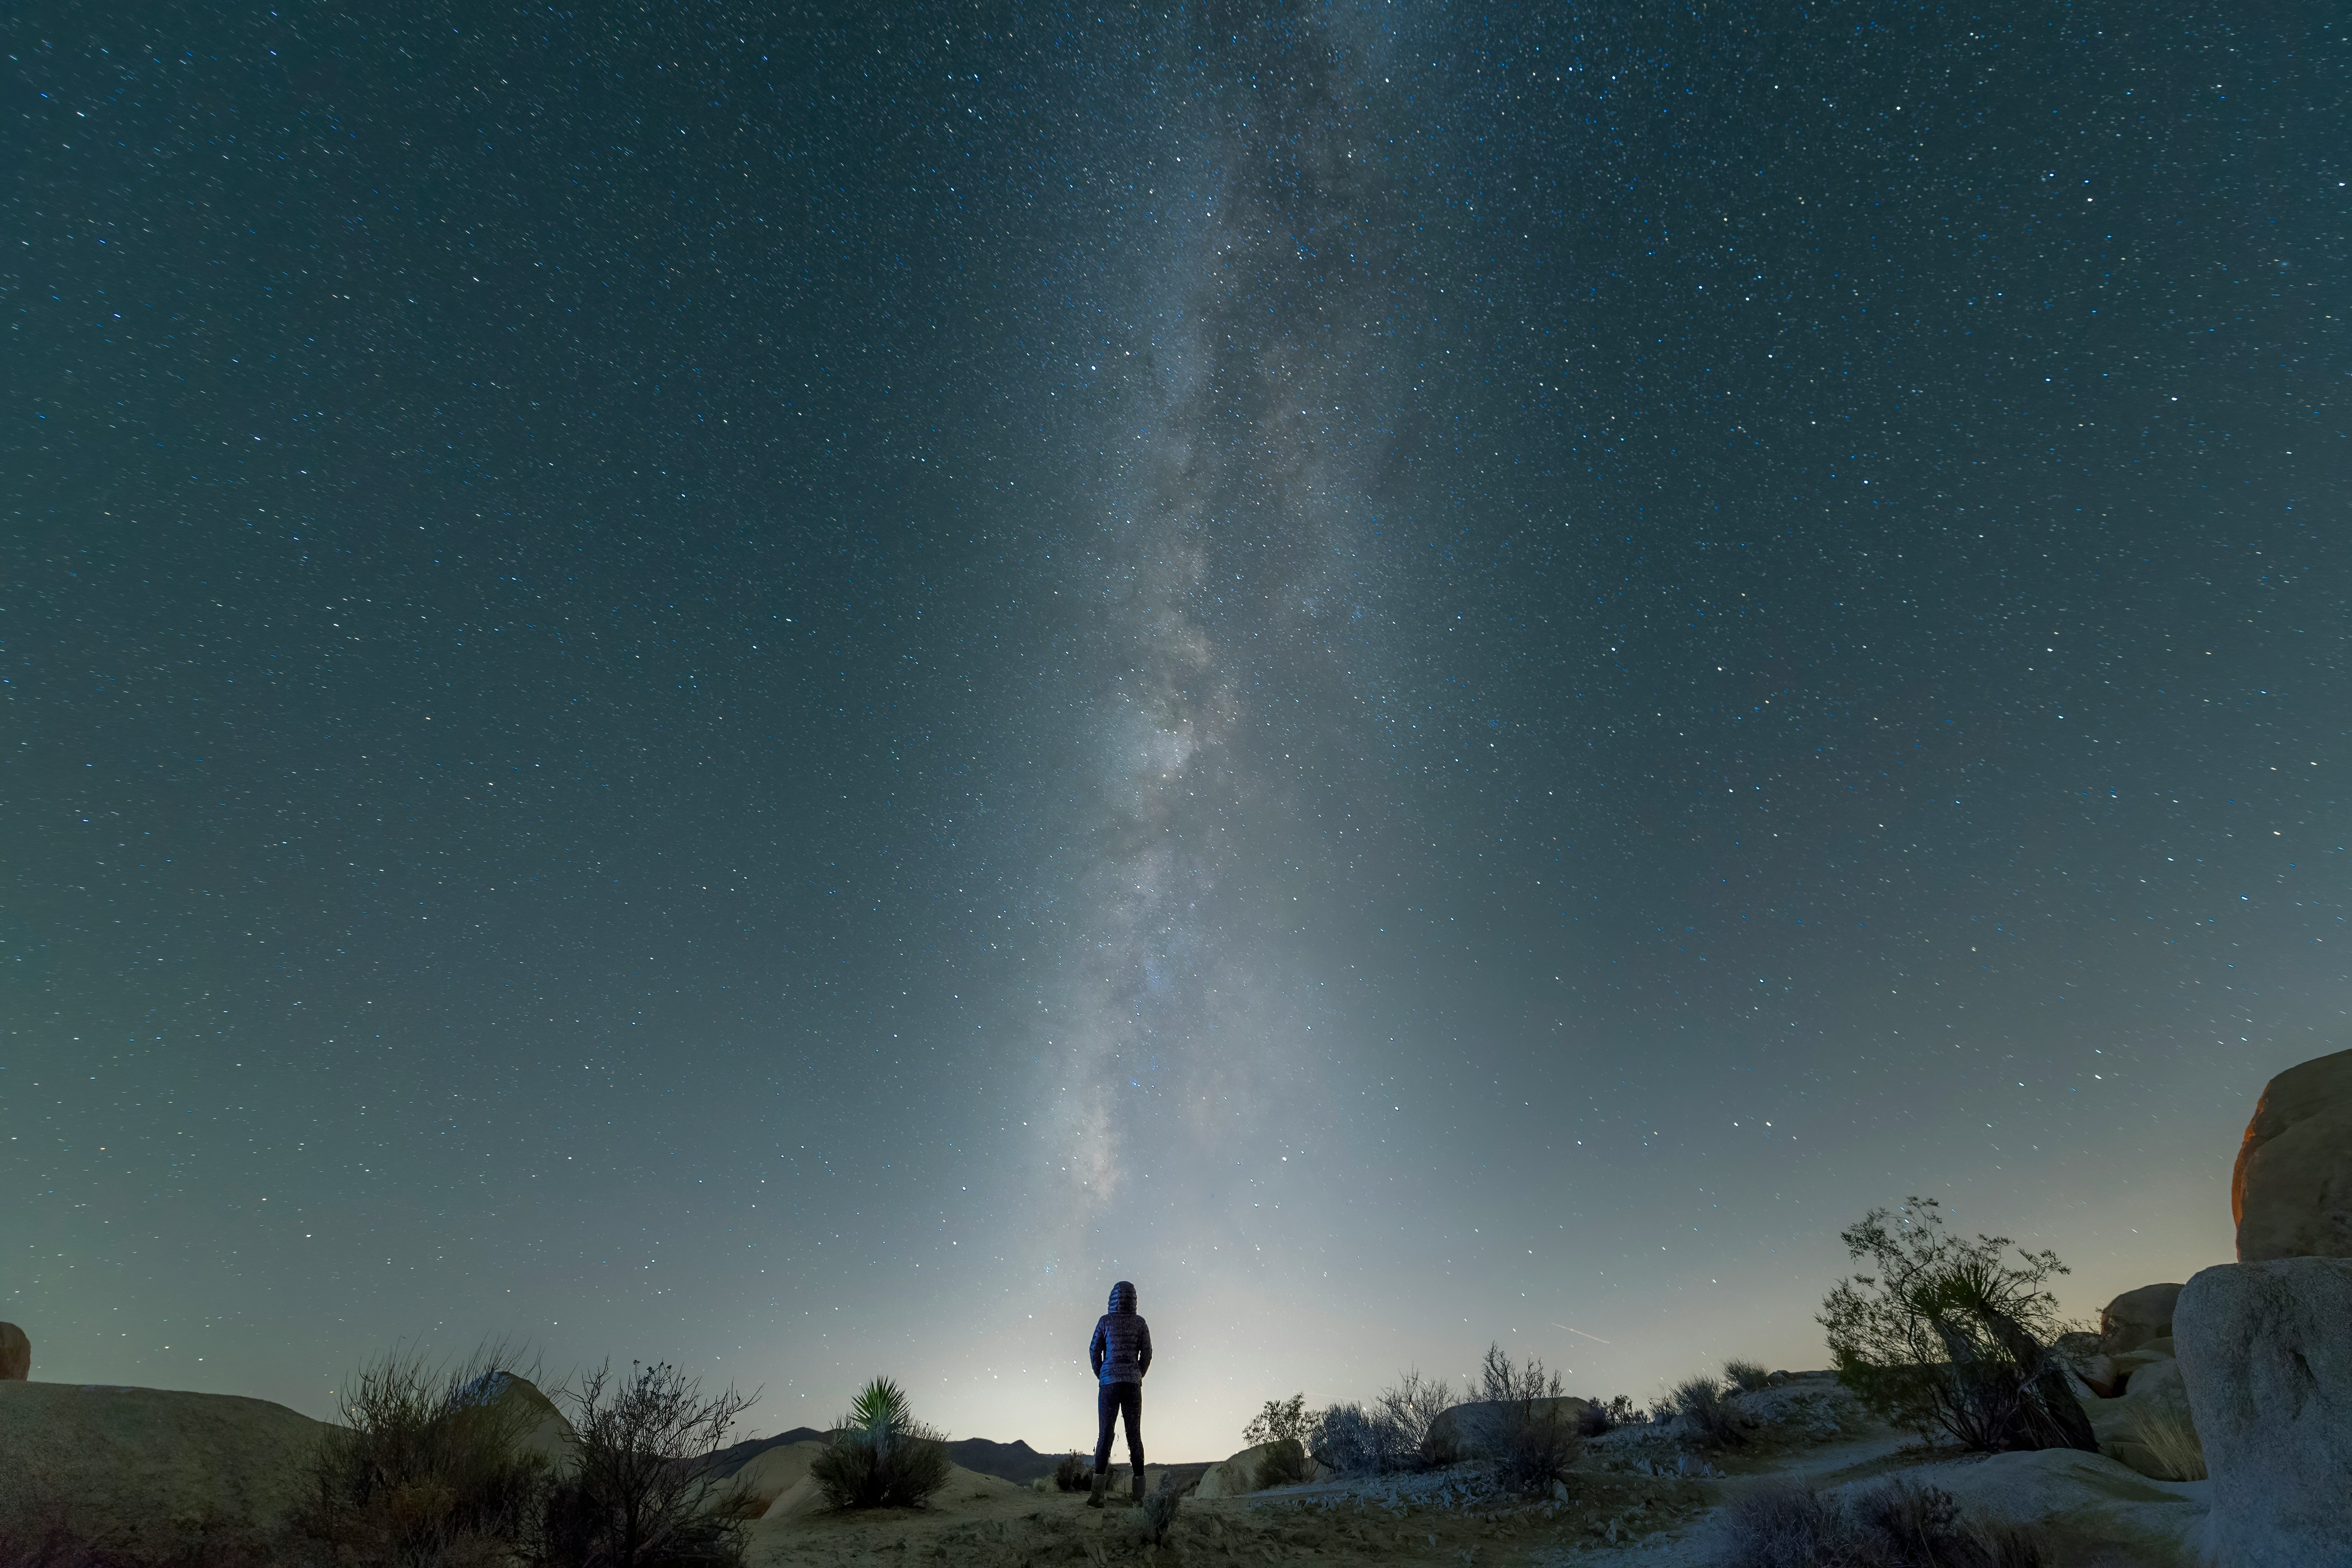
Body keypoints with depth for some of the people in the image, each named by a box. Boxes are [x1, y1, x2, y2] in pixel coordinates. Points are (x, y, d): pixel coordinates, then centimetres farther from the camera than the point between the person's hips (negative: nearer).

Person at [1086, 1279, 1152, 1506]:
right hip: (1133, 1384, 1)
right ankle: (1139, 1493, 8)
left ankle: (1098, 1493, -5)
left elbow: (1095, 1351, 1)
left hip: (1109, 1383, -1)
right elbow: (1147, 1354, 2)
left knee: (1105, 1435, 2)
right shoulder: (1140, 1323, 2)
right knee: (1134, 1435, 8)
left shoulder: (1105, 1321, -1)